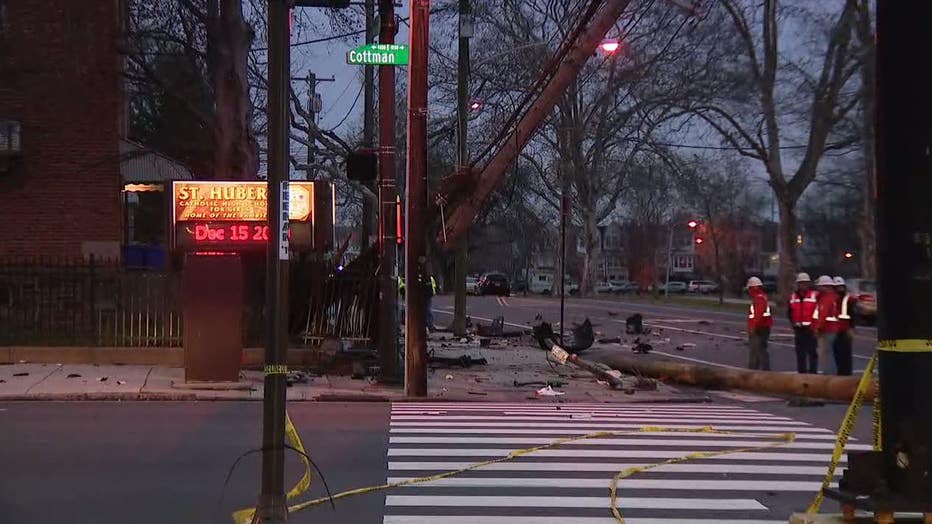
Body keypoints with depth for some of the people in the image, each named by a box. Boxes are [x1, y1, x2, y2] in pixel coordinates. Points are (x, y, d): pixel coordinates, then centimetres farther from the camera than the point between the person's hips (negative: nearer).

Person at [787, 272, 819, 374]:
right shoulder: (793, 297, 10)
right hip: (798, 330, 5)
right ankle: (801, 372, 17)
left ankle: (813, 372, 2)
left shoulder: (815, 296, -6)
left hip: (811, 329, -5)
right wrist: (793, 322, 8)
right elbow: (789, 312, 21)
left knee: (812, 353, -2)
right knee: (800, 353, 10)